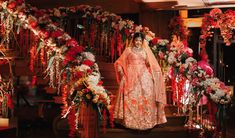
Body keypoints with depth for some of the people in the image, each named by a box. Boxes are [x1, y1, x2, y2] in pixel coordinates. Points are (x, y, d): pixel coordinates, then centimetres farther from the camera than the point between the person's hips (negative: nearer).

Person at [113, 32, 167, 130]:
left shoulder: (146, 50, 13)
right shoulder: (128, 50, 9)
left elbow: (153, 65, 14)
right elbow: (119, 63, 10)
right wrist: (121, 71, -3)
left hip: (144, 77, 1)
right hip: (131, 77, -1)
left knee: (145, 98, -4)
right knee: (131, 98, -8)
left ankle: (146, 121, 3)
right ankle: (131, 121, -3)